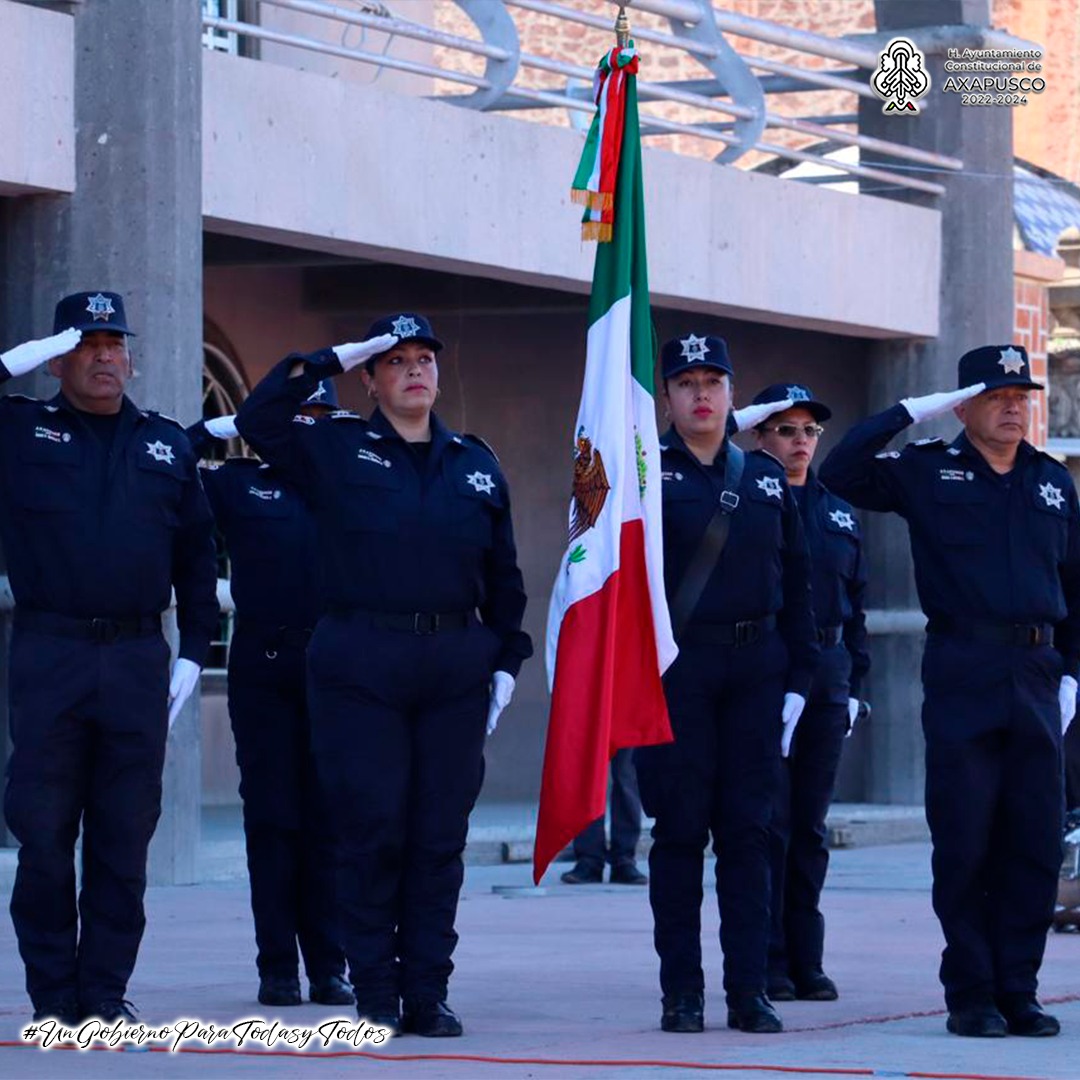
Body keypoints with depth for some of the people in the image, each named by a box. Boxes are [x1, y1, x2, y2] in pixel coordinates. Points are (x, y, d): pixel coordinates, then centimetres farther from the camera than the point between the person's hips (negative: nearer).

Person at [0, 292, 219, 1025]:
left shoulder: (168, 445, 14)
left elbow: (197, 556, 17)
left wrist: (194, 654, 9)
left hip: (139, 659, 2)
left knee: (125, 838, 2)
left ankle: (107, 990, 9)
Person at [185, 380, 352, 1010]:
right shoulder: (237, 484, 10)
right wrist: (214, 431, 2)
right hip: (263, 671, -1)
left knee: (328, 822, 1)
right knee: (272, 821, 1)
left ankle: (329, 968, 5)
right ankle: (278, 969, 4)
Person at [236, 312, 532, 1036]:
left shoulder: (476, 463, 15)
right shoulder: (334, 450, 6)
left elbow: (502, 574, 18)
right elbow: (258, 419, -10)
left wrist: (506, 659, 11)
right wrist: (330, 360, -5)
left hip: (455, 665, 3)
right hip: (360, 668, -3)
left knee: (441, 835, 2)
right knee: (373, 833, -3)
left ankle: (428, 993, 8)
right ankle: (376, 996, 4)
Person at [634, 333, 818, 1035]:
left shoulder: (767, 478, 12)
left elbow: (795, 583, 12)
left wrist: (798, 680, 6)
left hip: (757, 667, 3)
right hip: (675, 668, -3)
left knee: (748, 830, 2)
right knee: (680, 830, -1)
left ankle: (749, 990, 6)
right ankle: (682, 993, 5)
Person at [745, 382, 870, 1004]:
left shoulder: (839, 514, 15)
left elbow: (855, 605, 17)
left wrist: (853, 684, 12)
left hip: (826, 675, 5)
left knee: (811, 824, 7)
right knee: (769, 821, -5)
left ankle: (807, 962, 10)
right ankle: (768, 964, 0)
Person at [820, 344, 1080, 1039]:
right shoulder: (928, 473, 4)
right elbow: (841, 474, -9)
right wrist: (914, 411, -7)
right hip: (961, 676, -4)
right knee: (965, 844, -2)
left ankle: (1018, 991, 10)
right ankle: (970, 996, 5)